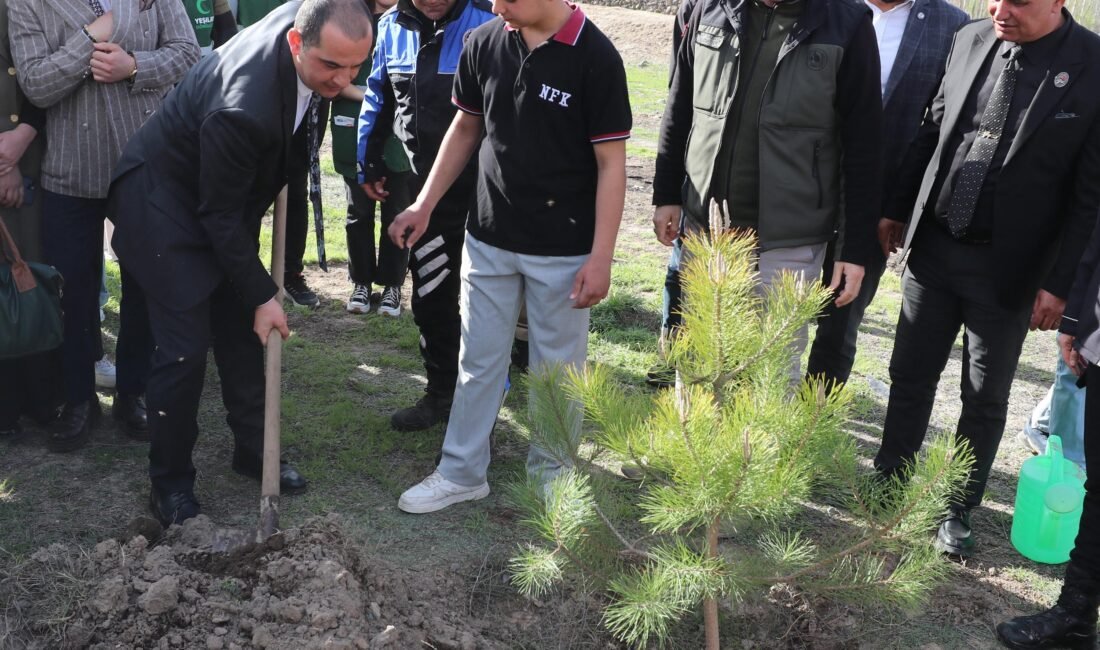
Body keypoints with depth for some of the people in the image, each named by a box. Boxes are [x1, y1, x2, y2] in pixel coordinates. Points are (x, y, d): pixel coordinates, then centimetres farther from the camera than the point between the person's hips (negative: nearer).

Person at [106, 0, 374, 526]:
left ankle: (252, 449, 28)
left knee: (242, 331, 12)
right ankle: (170, 482, 12)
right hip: (165, 201, -8)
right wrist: (262, 295, -19)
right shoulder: (243, 107, -39)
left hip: (228, 194, 8)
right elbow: (220, 215, -26)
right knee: (185, 346, -6)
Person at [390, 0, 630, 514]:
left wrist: (600, 257, -14)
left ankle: (550, 468, 29)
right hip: (489, 239, 4)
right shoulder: (483, 44, -2)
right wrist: (423, 205, 8)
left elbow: (611, 164, -12)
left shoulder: (595, 57, -14)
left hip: (563, 249, -4)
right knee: (478, 361, 13)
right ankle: (461, 472, 27)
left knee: (557, 366, 10)